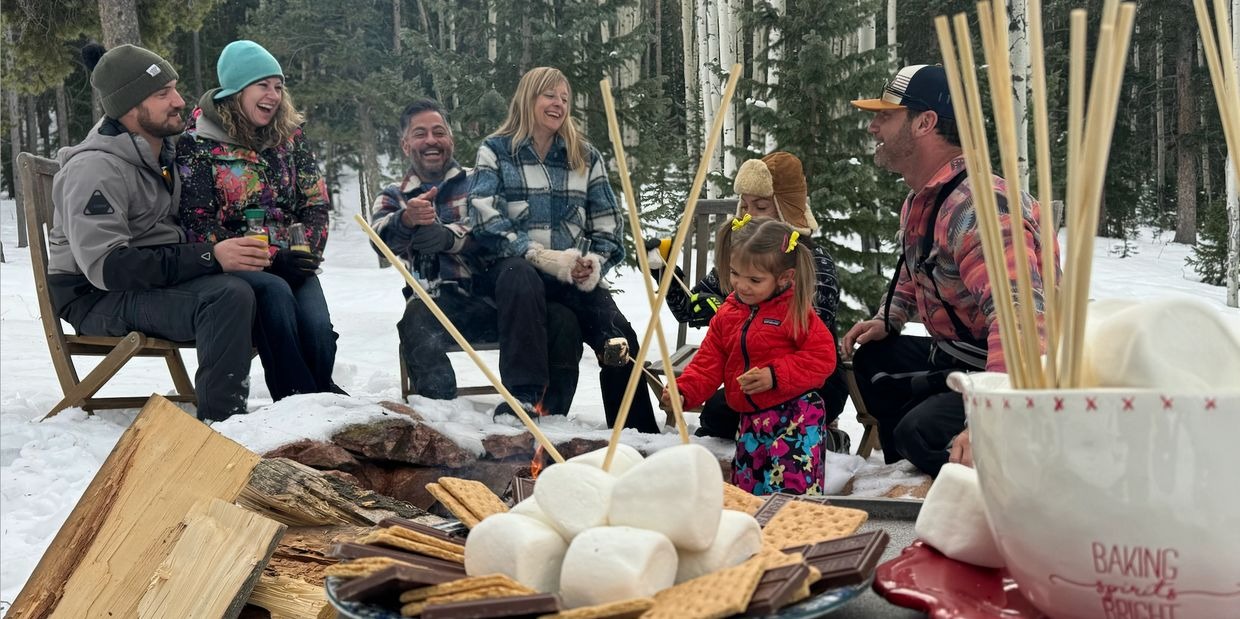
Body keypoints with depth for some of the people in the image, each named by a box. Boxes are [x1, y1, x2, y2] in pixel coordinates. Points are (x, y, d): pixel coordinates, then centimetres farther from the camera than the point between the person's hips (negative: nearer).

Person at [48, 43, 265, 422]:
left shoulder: (162, 148, 11)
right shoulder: (95, 168, -18)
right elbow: (105, 266, -28)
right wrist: (209, 257, -31)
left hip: (160, 281, 9)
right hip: (98, 298, -9)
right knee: (228, 295, -32)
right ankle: (221, 420, -28)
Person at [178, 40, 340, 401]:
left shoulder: (289, 136, 14)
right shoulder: (198, 143, 0)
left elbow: (316, 203, 11)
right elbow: (197, 223, -7)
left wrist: (303, 252, -9)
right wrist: (271, 259, -15)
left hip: (289, 263, 4)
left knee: (317, 328, -28)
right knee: (274, 291, -36)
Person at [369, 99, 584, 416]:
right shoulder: (393, 197, 23)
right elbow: (382, 235, -2)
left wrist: (448, 236, -21)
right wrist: (407, 220, -28)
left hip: (491, 290, 1)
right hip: (440, 301, 0)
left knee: (519, 274, -34)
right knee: (416, 321, -36)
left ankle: (524, 393, -35)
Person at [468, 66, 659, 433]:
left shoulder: (586, 157, 19)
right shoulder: (496, 151, 10)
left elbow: (609, 224, 16)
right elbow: (486, 220, -5)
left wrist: (594, 263, -7)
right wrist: (542, 256, -17)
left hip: (575, 274, 3)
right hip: (517, 266, -2)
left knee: (618, 335, -26)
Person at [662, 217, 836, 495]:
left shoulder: (796, 311, -11)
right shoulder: (727, 314, 6)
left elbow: (822, 356, -14)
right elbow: (709, 361, 7)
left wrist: (776, 375, -22)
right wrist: (684, 392, -9)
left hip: (795, 418, -6)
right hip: (750, 419, 7)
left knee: (790, 490, -14)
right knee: (745, 487, 16)